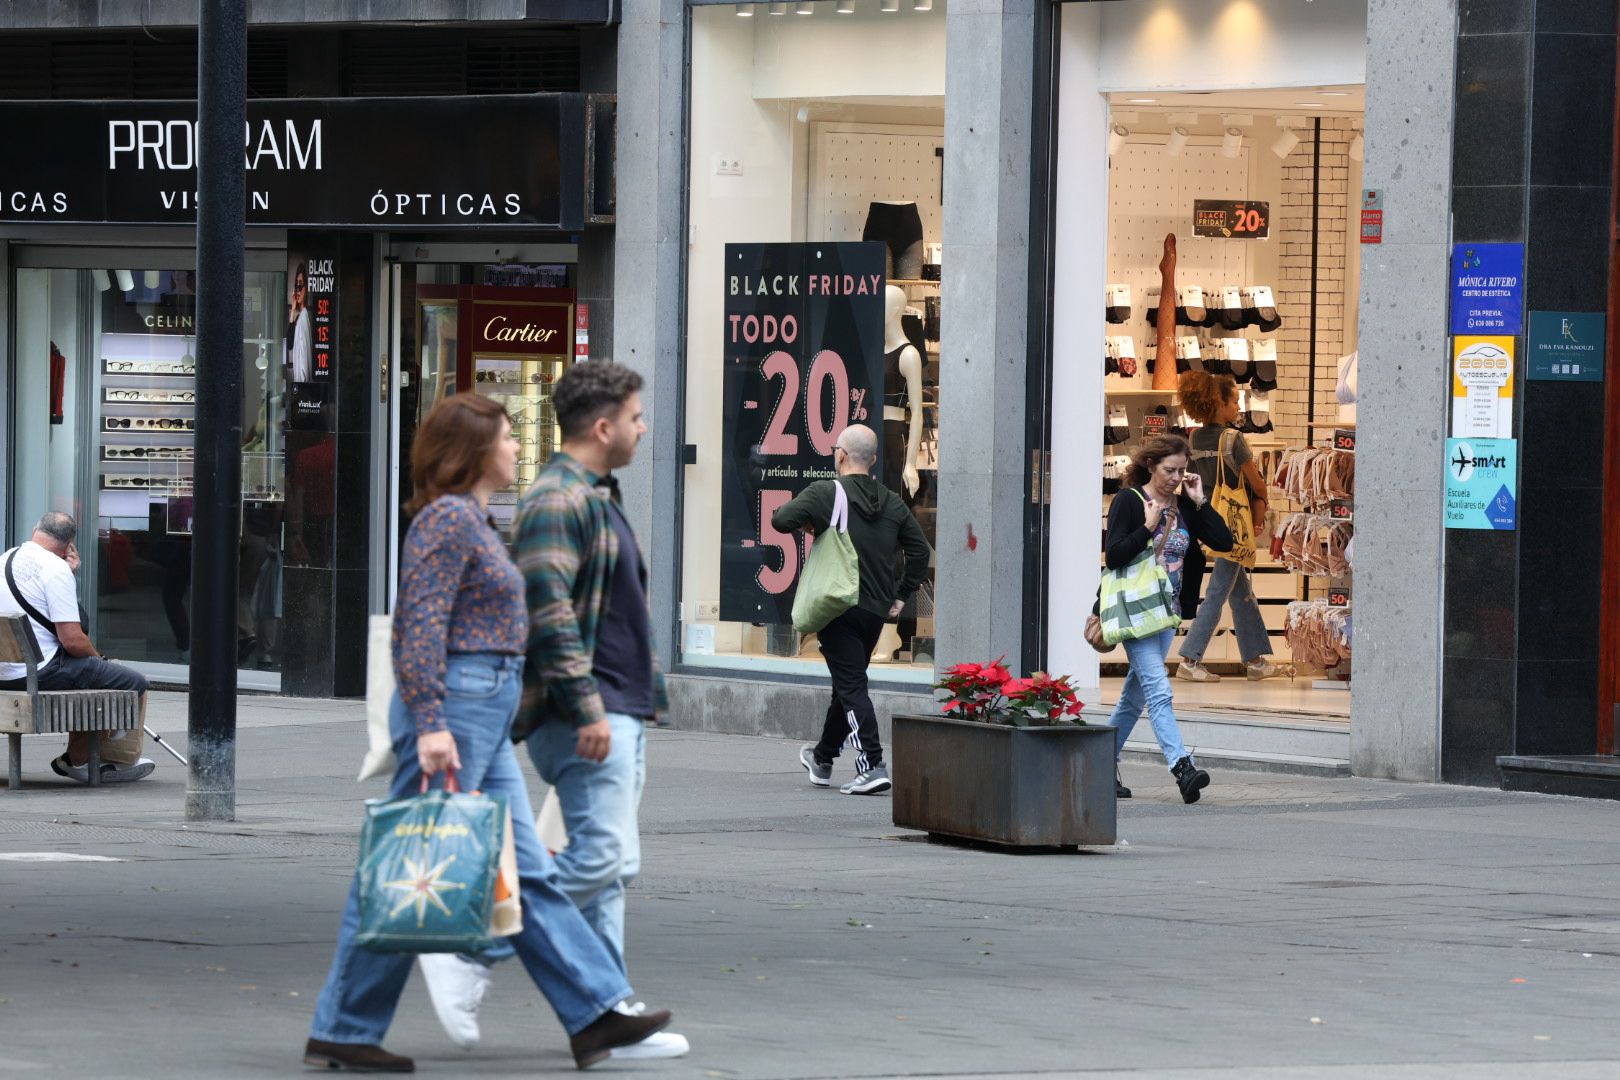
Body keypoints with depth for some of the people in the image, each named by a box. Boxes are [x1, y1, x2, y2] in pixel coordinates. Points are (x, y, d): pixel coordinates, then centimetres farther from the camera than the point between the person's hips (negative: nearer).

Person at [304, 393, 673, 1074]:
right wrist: (430, 725, -25)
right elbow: (419, 627, -20)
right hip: (453, 708, -10)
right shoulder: (447, 519, -12)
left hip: (485, 718, 10)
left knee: (528, 871, 8)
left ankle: (595, 1014, 8)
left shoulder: (474, 521, 18)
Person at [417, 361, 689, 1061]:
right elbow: (548, 608, -22)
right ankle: (469, 958, -13)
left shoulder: (594, 499, 21)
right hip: (587, 713, -11)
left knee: (609, 868, 8)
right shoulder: (558, 501, -13)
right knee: (601, 858, -17)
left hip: (616, 712, 11)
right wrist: (586, 707, -25)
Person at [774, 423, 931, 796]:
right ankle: (823, 758, 38)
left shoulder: (825, 493, -9)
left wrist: (808, 524, 3)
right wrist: (901, 596, 15)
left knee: (851, 686, -7)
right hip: (876, 611, 6)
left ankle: (872, 765, -20)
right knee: (847, 684, 20)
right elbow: (919, 550, 10)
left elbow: (782, 519, -19)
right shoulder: (892, 503, 9)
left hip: (838, 608, -6)